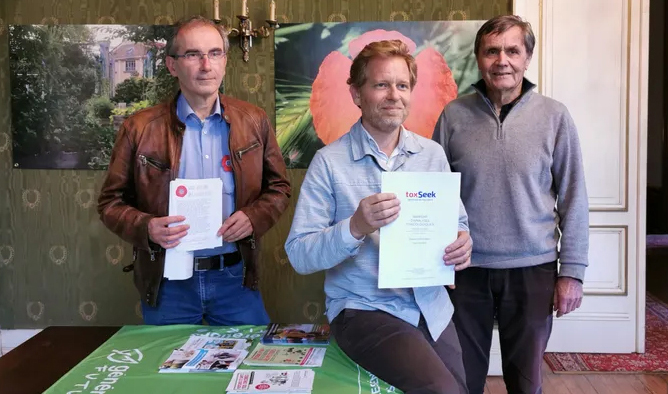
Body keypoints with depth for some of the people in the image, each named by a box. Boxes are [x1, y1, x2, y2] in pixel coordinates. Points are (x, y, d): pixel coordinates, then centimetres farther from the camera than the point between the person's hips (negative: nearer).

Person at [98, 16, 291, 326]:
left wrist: (255, 217, -12)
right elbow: (111, 201, 1)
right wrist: (146, 228, -19)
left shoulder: (253, 121, 2)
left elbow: (278, 187, 8)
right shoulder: (139, 128, -4)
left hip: (235, 277, 1)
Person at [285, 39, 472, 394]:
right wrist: (355, 227, -30)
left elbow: (457, 222, 11)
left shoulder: (432, 154, 5)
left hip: (433, 308, 5)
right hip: (365, 310, -5)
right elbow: (299, 255, -12)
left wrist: (462, 244, -13)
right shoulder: (329, 161, -9)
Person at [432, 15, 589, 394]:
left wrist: (572, 270, -3)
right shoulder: (454, 115, -2)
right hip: (467, 269, 1)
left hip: (532, 269, 0)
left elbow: (573, 198, -1)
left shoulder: (554, 116, -4)